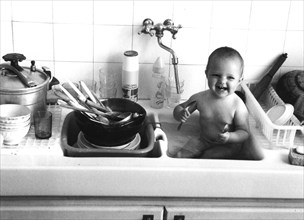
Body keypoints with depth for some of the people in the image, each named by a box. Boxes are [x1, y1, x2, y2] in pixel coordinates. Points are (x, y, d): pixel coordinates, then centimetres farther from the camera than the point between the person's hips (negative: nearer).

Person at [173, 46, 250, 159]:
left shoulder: (238, 106, -23)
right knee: (180, 155, -5)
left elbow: (244, 133, -16)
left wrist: (230, 137, -37)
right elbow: (179, 107, 2)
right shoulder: (200, 98, -13)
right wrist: (180, 114, -23)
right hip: (202, 141, 4)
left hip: (227, 146, -4)